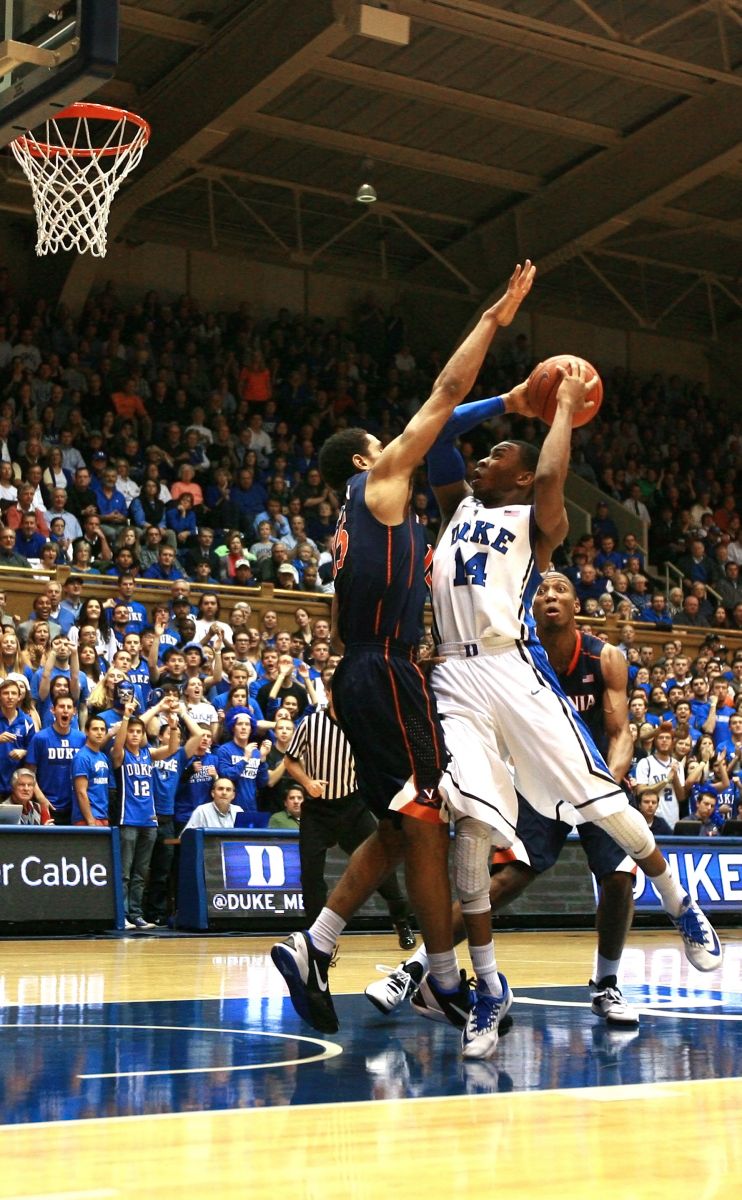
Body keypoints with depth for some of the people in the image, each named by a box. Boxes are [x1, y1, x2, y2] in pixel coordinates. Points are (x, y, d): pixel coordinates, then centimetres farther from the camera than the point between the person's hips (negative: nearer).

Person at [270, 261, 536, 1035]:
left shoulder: (355, 528, 25)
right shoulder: (379, 480, 2)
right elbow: (447, 394, -1)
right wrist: (494, 319, 5)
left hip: (363, 675, 10)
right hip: (387, 674, -10)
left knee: (399, 828, 11)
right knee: (424, 823, -6)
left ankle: (312, 948, 7)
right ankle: (448, 981, -1)